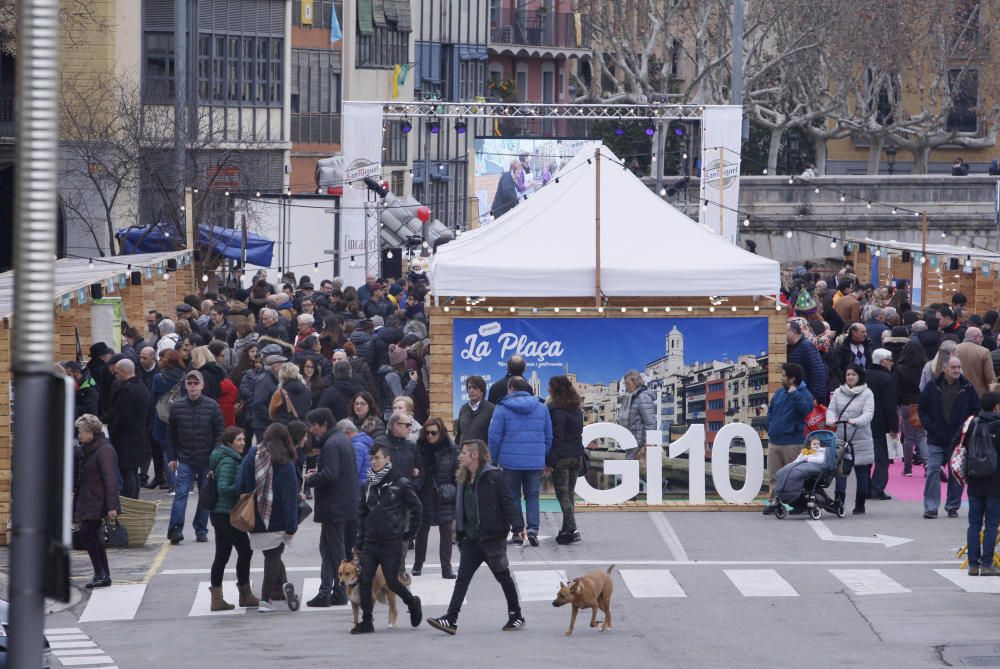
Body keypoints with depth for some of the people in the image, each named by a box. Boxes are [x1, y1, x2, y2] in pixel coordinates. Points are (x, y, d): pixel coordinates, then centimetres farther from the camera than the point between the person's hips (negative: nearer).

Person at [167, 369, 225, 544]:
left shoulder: (212, 406, -3)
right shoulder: (177, 407, 0)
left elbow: (220, 432, 0)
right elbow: (171, 434, 7)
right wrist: (172, 457, 4)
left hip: (207, 459, 0)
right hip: (185, 460, 0)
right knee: (181, 492, -12)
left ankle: (201, 530, 15)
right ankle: (175, 528, -17)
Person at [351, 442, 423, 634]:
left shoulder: (401, 483, -8)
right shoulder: (369, 484, 8)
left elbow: (417, 509, -2)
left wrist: (409, 534, -1)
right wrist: (359, 541, 11)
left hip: (391, 543, -5)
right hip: (370, 543, 5)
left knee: (392, 582, -1)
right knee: (365, 581, -3)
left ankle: (413, 603, 27)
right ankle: (366, 622, 4)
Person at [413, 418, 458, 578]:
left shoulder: (451, 449, -4)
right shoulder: (419, 447, -1)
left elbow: (458, 473, -1)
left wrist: (457, 495, -6)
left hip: (444, 497, -1)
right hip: (424, 497, 1)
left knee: (446, 532, 0)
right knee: (422, 530, 11)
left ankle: (446, 568, 4)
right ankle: (417, 565, 25)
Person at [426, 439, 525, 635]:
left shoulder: (493, 477, -12)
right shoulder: (465, 479, 11)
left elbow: (508, 503, -15)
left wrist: (518, 527, -23)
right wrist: (460, 532, 15)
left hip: (492, 536, -7)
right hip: (471, 538, 7)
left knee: (503, 576, 6)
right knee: (462, 577, -3)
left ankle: (516, 617, 20)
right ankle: (451, 619, -9)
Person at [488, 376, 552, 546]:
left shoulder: (502, 409, -4)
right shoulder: (541, 408, 6)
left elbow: (494, 437, -5)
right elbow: (548, 436, 9)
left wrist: (494, 460, 6)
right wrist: (544, 458, 18)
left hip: (511, 461, -2)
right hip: (535, 462, 2)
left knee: (513, 496, 9)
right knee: (532, 496, 9)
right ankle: (533, 528, -7)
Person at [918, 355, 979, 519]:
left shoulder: (967, 388, 1)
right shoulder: (932, 387, 0)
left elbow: (976, 411, 6)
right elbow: (922, 410, 6)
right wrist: (931, 428, -7)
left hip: (958, 439, 1)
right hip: (936, 440, -1)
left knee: (957, 474, 5)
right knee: (933, 471, -8)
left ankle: (953, 507, 16)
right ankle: (931, 507, -5)